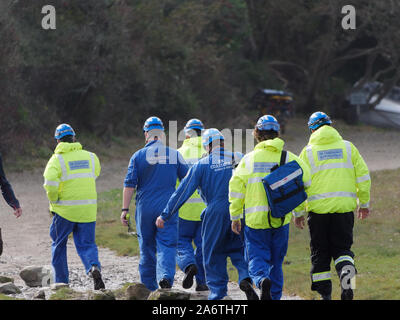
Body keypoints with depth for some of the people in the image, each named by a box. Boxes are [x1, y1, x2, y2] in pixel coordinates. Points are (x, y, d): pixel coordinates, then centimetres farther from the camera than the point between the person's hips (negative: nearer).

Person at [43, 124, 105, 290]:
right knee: (87, 244, 7)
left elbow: (50, 182, -22)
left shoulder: (57, 159, -7)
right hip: (88, 209, 3)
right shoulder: (90, 157, 6)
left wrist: (53, 200, -7)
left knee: (59, 245, 16)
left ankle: (61, 283, 19)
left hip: (64, 209, -3)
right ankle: (94, 267, -24)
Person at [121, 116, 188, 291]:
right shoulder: (174, 154, 2)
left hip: (145, 209, 0)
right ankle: (165, 276, -28)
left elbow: (129, 184, -5)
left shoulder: (138, 156, -1)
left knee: (147, 248, 10)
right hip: (168, 208, 0)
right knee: (167, 245, -3)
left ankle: (149, 287, 15)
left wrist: (125, 209, -2)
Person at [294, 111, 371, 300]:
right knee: (341, 247, 9)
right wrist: (364, 203, 15)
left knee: (320, 252, 9)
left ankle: (324, 293, 8)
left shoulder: (308, 152, 2)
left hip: (318, 208, -1)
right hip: (344, 207, 1)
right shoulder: (347, 147, 7)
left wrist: (298, 213, 8)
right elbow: (363, 177, 5)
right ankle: (346, 270, -23)